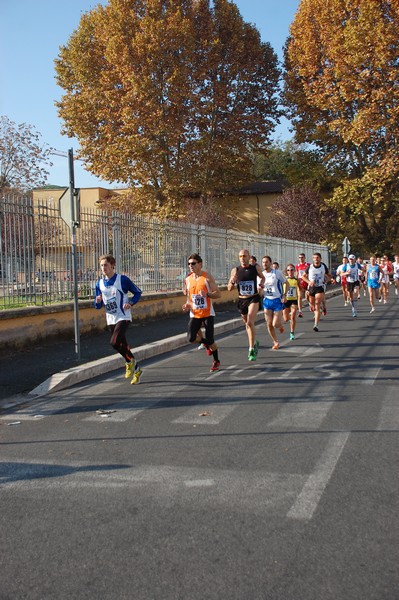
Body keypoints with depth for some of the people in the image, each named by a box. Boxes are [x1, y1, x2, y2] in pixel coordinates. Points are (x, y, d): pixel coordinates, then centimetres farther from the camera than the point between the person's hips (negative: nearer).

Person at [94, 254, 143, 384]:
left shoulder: (123, 279, -9)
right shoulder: (99, 283, 5)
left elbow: (138, 292, -1)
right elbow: (98, 306, 11)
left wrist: (130, 303, -17)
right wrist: (98, 301, -12)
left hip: (123, 317, -6)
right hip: (110, 319, 6)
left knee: (114, 342, -23)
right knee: (122, 345, 11)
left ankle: (130, 362, 2)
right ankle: (136, 369, 28)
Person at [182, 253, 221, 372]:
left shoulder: (208, 277, -8)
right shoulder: (188, 279, 6)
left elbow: (218, 294, -9)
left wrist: (207, 294, -27)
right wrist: (187, 304, 0)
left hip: (208, 314, -4)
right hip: (194, 314, 4)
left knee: (210, 340, -4)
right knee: (191, 338, -10)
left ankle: (216, 361, 22)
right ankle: (205, 343, 25)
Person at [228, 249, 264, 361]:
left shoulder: (256, 268, -4)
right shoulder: (235, 270, -3)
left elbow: (262, 277, 19)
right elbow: (229, 288, 1)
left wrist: (261, 283, -2)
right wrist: (232, 282, -20)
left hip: (254, 299, -3)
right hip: (241, 300, 3)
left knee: (250, 322, -20)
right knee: (247, 323, 18)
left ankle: (251, 350, -14)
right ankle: (254, 342, 44)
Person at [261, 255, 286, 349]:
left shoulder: (277, 273, -7)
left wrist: (284, 295, -9)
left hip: (277, 300, -3)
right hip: (267, 301, 4)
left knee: (275, 324, -10)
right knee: (269, 324, 1)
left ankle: (280, 325, 27)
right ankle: (275, 342, 20)